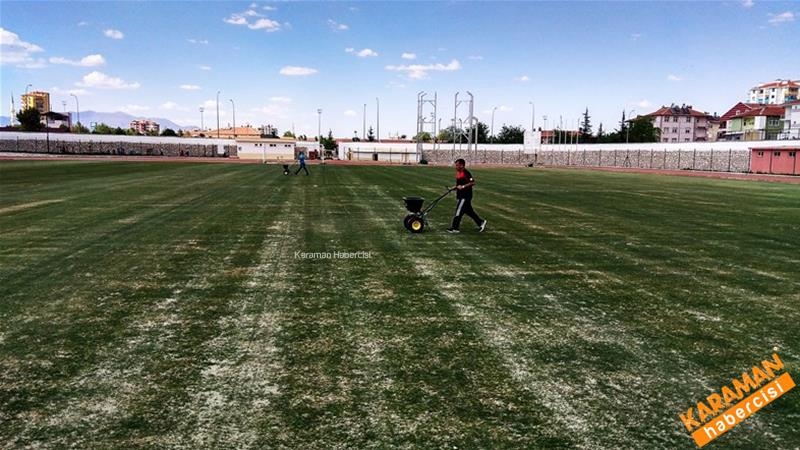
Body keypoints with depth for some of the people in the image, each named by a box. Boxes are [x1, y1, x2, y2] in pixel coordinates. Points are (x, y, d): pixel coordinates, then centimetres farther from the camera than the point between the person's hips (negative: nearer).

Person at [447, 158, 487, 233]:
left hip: (465, 196, -10)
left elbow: (472, 182, -23)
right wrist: (456, 187, 7)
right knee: (468, 210, 15)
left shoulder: (466, 173, -18)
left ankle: (454, 228, -2)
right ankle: (481, 222, 25)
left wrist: (463, 186, -25)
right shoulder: (458, 172, 11)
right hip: (460, 195, 10)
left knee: (459, 211, -7)